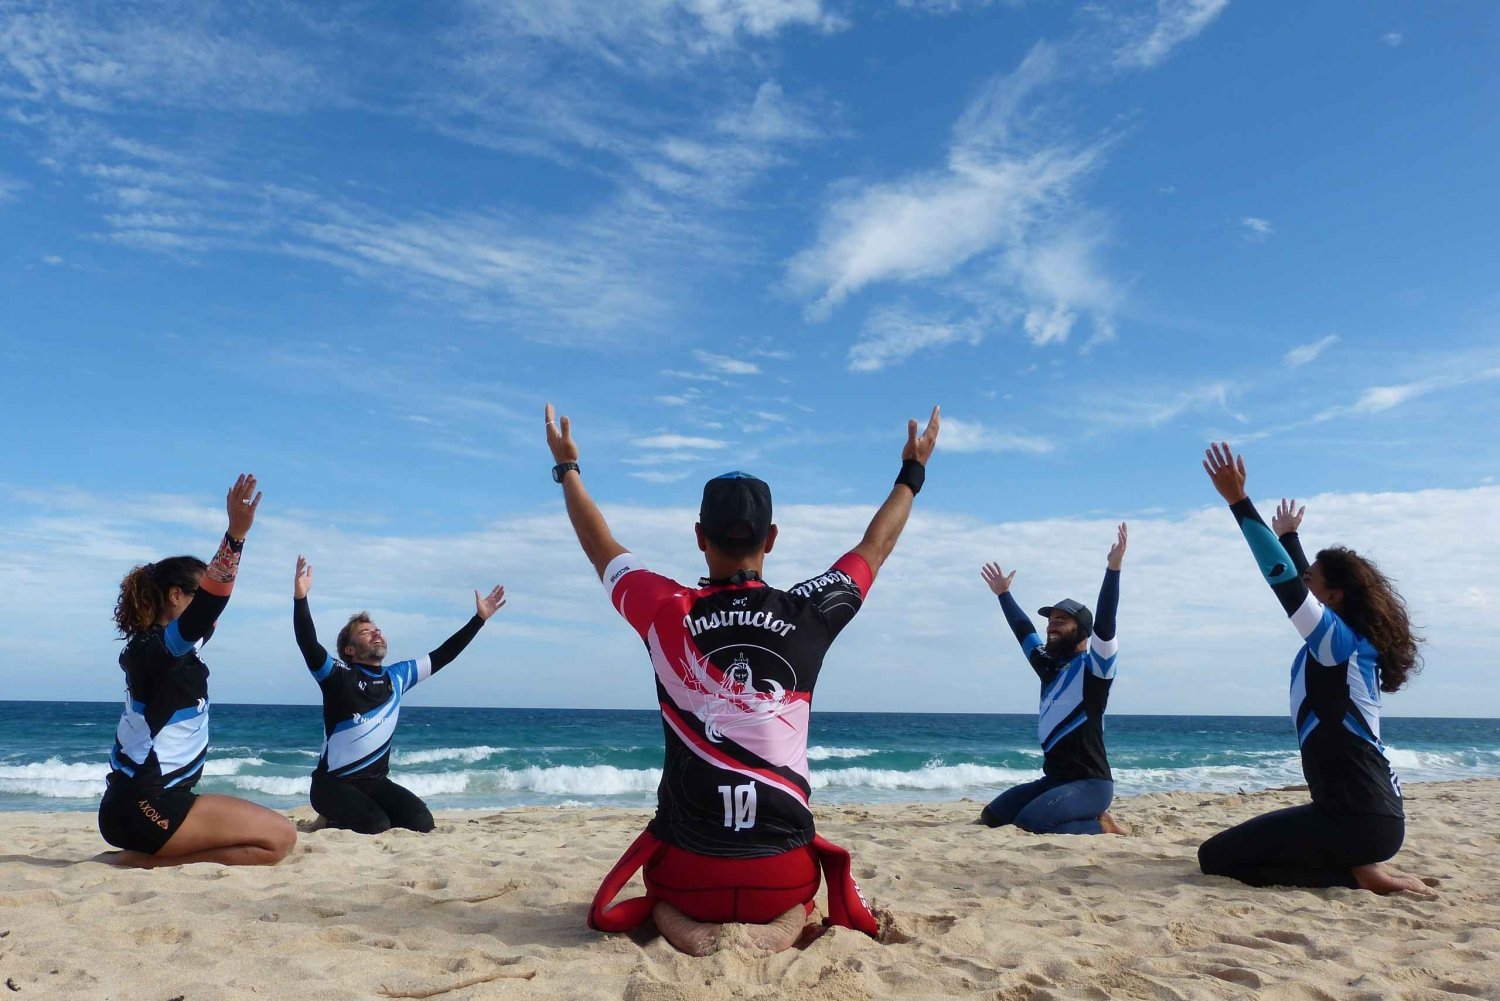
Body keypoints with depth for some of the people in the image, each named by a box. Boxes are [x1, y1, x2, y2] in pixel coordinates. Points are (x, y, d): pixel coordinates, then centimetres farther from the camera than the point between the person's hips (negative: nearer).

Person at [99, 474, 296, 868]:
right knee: (280, 838, -13)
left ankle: (149, 854, 9)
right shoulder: (155, 647, -16)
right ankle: (150, 862, -11)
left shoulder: (152, 649, 12)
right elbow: (208, 605, -36)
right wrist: (236, 534, -46)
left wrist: (234, 535, 34)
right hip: (147, 809, -10)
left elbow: (207, 609, 29)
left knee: (267, 830, 23)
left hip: (138, 804, 10)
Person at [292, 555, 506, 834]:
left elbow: (442, 656, 12)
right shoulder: (338, 675, -8)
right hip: (335, 783, -5)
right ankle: (333, 822, 5)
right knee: (376, 827, -28)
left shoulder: (397, 676, 8)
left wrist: (480, 618, 10)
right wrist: (300, 598, -41)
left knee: (421, 822, -16)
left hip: (376, 781, 6)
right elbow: (308, 645, -25)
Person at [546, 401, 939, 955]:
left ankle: (684, 928, -2)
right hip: (783, 869, 0)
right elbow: (873, 549, 10)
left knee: (667, 895, 34)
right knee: (796, 893, 35)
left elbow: (602, 550, 10)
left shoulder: (667, 614, -9)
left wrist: (567, 468, 25)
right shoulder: (807, 616, -8)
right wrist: (912, 473, 25)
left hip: (686, 862, 0)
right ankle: (783, 928, -2)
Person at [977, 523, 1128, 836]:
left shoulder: (1095, 667, -8)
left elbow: (1104, 624, -23)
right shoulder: (1049, 666, 13)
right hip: (1053, 779, 9)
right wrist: (1003, 594, 34)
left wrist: (1113, 567, -30)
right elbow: (1024, 631, 26)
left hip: (1090, 783, -8)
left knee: (1029, 822, -29)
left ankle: (1101, 826, -2)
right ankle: (1084, 818, 14)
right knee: (991, 816, 4)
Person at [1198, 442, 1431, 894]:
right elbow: (1297, 578, 27)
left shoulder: (1341, 640, -12)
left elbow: (1283, 578, -22)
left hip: (1359, 817, -10)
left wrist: (1238, 500, -22)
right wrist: (1288, 534, 41)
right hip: (1367, 811, 10)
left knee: (1215, 857, -12)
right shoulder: (1346, 646, 11)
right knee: (1233, 847, 25)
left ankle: (1358, 872, -8)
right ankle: (1357, 865, 11)